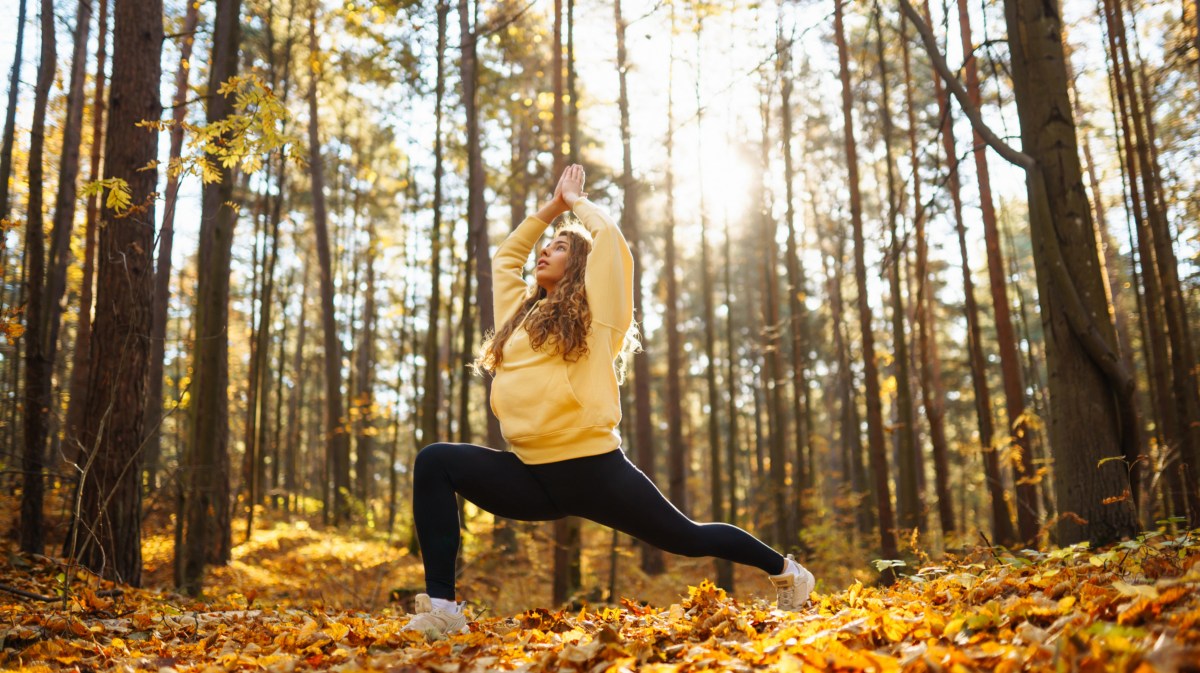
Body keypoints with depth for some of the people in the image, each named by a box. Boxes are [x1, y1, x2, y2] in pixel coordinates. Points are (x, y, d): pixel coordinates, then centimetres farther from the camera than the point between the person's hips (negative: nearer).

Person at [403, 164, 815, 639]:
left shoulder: (595, 311, 4)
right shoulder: (521, 313, 20)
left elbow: (609, 238, 0)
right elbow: (505, 257, 32)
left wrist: (577, 201, 19)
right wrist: (552, 206, 30)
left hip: (592, 469, -4)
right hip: (530, 474, 5)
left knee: (685, 538, 6)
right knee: (435, 463, -14)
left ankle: (783, 569, 33)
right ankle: (441, 606, -18)